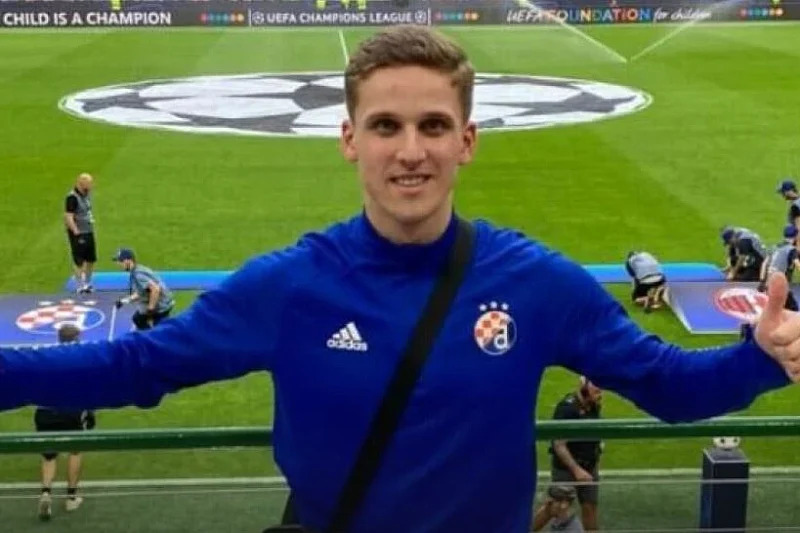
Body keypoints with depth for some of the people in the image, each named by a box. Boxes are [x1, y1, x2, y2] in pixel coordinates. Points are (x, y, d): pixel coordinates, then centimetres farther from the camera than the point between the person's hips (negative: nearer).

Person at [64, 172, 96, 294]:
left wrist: (91, 221, 13)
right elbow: (68, 217, -21)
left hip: (89, 232, 8)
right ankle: (80, 287, 10)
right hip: (78, 233, -8)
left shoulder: (87, 194, 9)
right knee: (79, 261, 0)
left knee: (91, 259, 14)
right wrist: (76, 232, -22)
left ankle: (87, 283, 31)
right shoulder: (72, 197, -17)